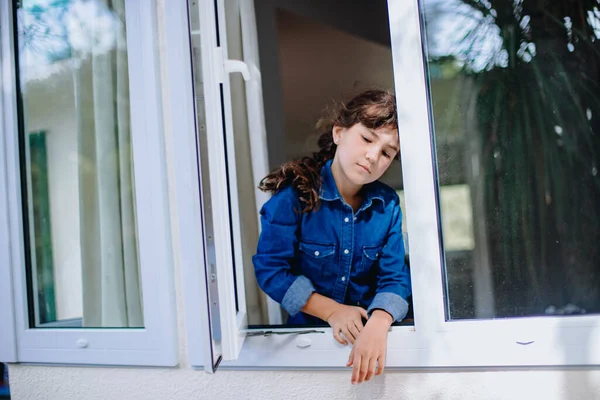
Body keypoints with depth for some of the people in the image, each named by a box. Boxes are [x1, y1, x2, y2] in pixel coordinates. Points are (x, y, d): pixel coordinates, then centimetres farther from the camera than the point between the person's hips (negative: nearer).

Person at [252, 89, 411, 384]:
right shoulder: (293, 194, -13)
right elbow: (269, 268, -11)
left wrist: (378, 324, -27)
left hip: (372, 332, 3)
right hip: (308, 330, -2)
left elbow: (395, 277, -6)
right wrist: (331, 310, -17)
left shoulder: (388, 205, -4)